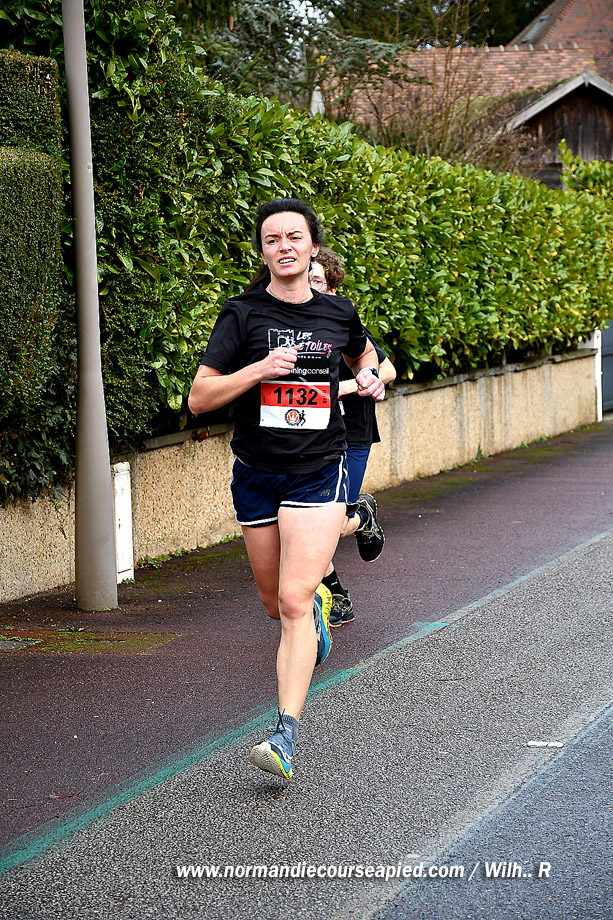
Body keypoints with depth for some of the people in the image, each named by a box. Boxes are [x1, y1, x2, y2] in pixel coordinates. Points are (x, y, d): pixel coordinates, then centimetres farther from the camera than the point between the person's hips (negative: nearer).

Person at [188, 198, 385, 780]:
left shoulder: (339, 315, 4)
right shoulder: (242, 314, -4)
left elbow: (363, 354, 28)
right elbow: (199, 398, -9)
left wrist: (371, 376, 5)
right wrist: (260, 370, -22)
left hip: (318, 475, -1)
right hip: (256, 476, 1)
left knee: (293, 602, -15)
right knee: (275, 601, 16)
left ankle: (285, 737, -18)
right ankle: (319, 601, 53)